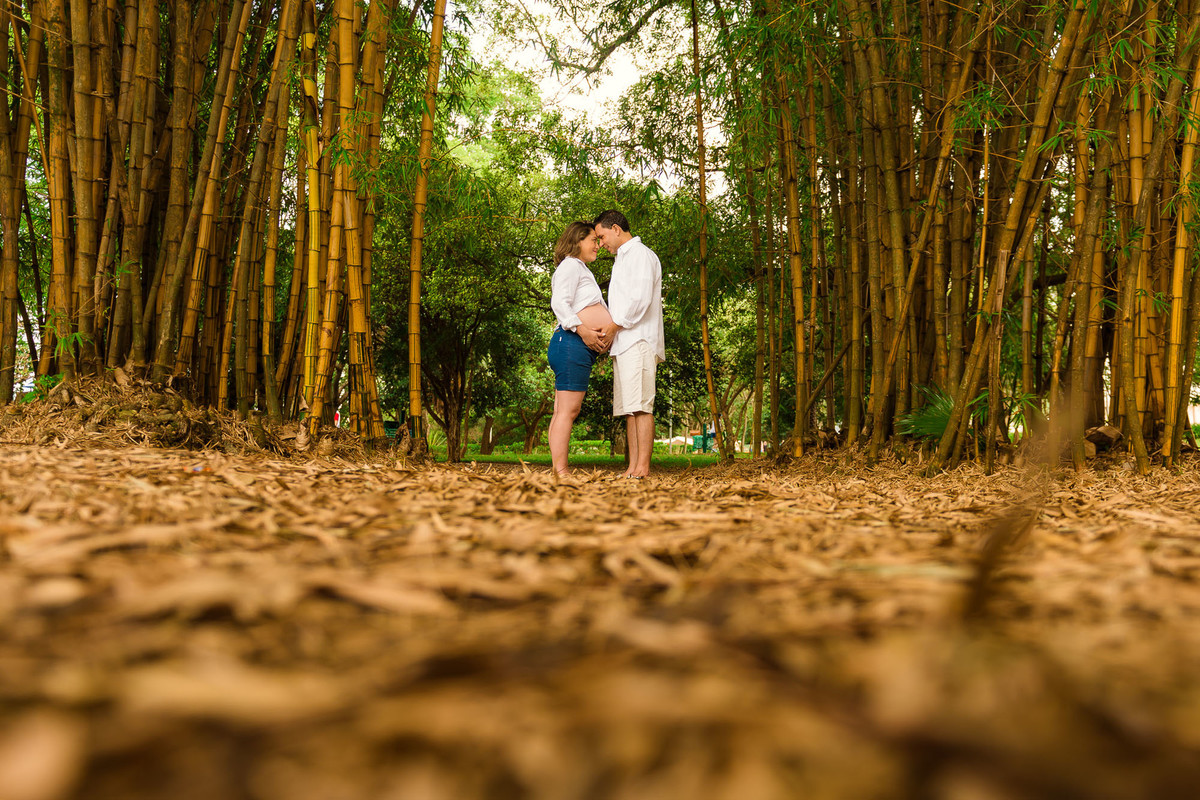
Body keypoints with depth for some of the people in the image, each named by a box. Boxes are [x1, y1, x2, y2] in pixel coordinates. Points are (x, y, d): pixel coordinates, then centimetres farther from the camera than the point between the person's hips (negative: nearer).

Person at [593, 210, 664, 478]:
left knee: (640, 406, -14)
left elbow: (641, 298, -15)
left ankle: (642, 468, -17)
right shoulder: (622, 260, 28)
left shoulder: (641, 254, -1)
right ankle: (633, 468, 3)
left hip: (638, 341, -9)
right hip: (623, 344, 10)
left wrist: (615, 325, -10)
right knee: (628, 409, 4)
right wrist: (608, 331, 12)